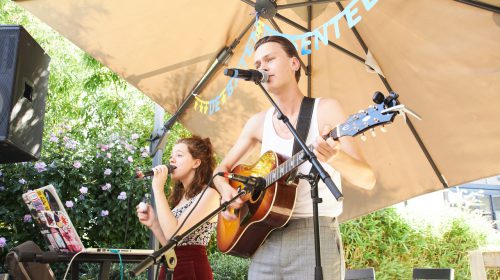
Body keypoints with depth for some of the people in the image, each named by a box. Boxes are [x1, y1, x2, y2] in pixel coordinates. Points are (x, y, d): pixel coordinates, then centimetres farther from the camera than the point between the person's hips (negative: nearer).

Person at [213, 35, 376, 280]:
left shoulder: (325, 109, -4)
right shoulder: (258, 123, 8)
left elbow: (368, 179, -10)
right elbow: (222, 168, 18)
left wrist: (334, 156, -30)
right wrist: (226, 189, -4)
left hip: (316, 236, -3)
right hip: (266, 239, 4)